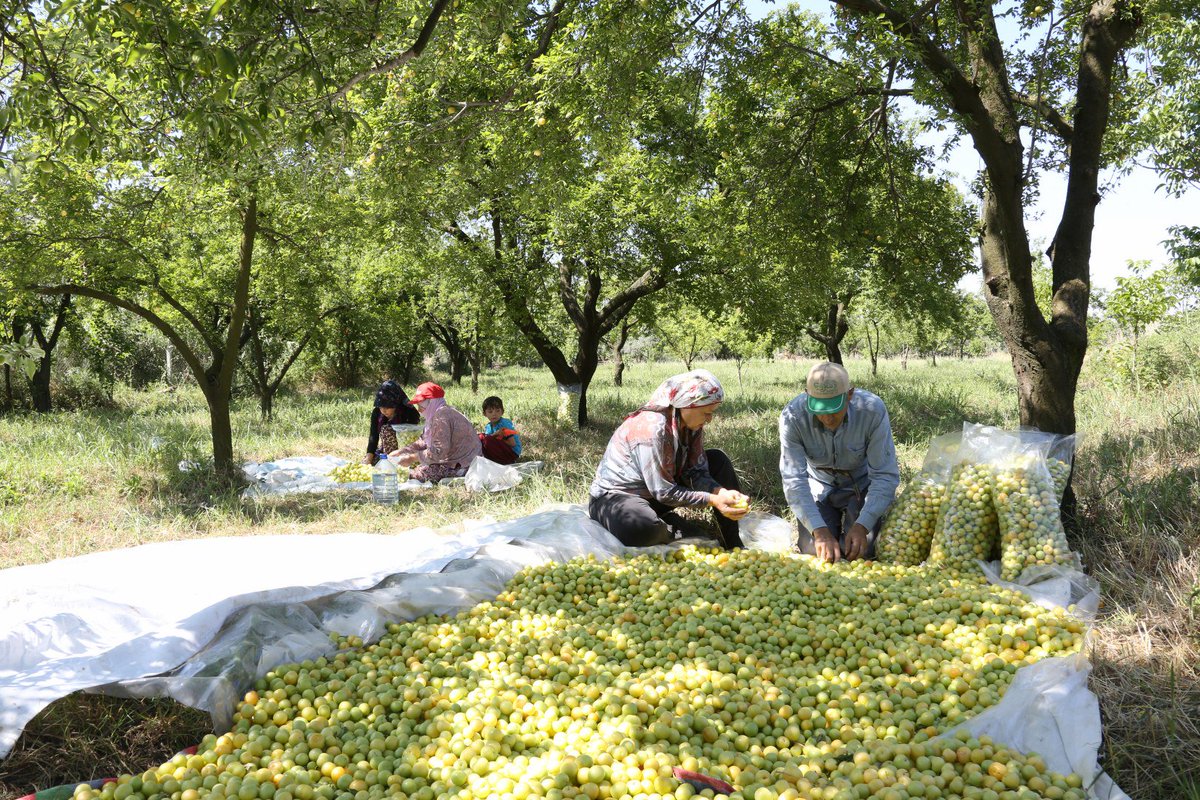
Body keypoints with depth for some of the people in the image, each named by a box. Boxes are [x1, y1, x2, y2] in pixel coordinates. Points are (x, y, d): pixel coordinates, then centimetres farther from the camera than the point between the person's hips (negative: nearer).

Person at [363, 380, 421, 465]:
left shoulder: (408, 413, -22)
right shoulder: (376, 413, -7)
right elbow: (373, 436, -11)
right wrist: (369, 457, -22)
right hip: (384, 449, 5)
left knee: (386, 429, -28)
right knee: (365, 463, -15)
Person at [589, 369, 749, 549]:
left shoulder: (692, 425, -7)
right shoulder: (652, 428, -31)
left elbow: (696, 472, -7)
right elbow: (664, 492, -29)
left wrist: (724, 493, -25)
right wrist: (713, 500, -29)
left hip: (654, 497, 8)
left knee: (718, 460, 0)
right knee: (643, 527, -43)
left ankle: (733, 544, 1)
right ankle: (678, 531, -5)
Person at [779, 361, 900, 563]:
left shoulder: (873, 411, -30)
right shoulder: (792, 417, -29)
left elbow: (885, 475, -26)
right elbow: (794, 480, -30)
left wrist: (862, 526, -36)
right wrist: (820, 530, -41)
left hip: (862, 484, -1)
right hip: (819, 486, 1)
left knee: (861, 552, -12)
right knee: (812, 552, -6)